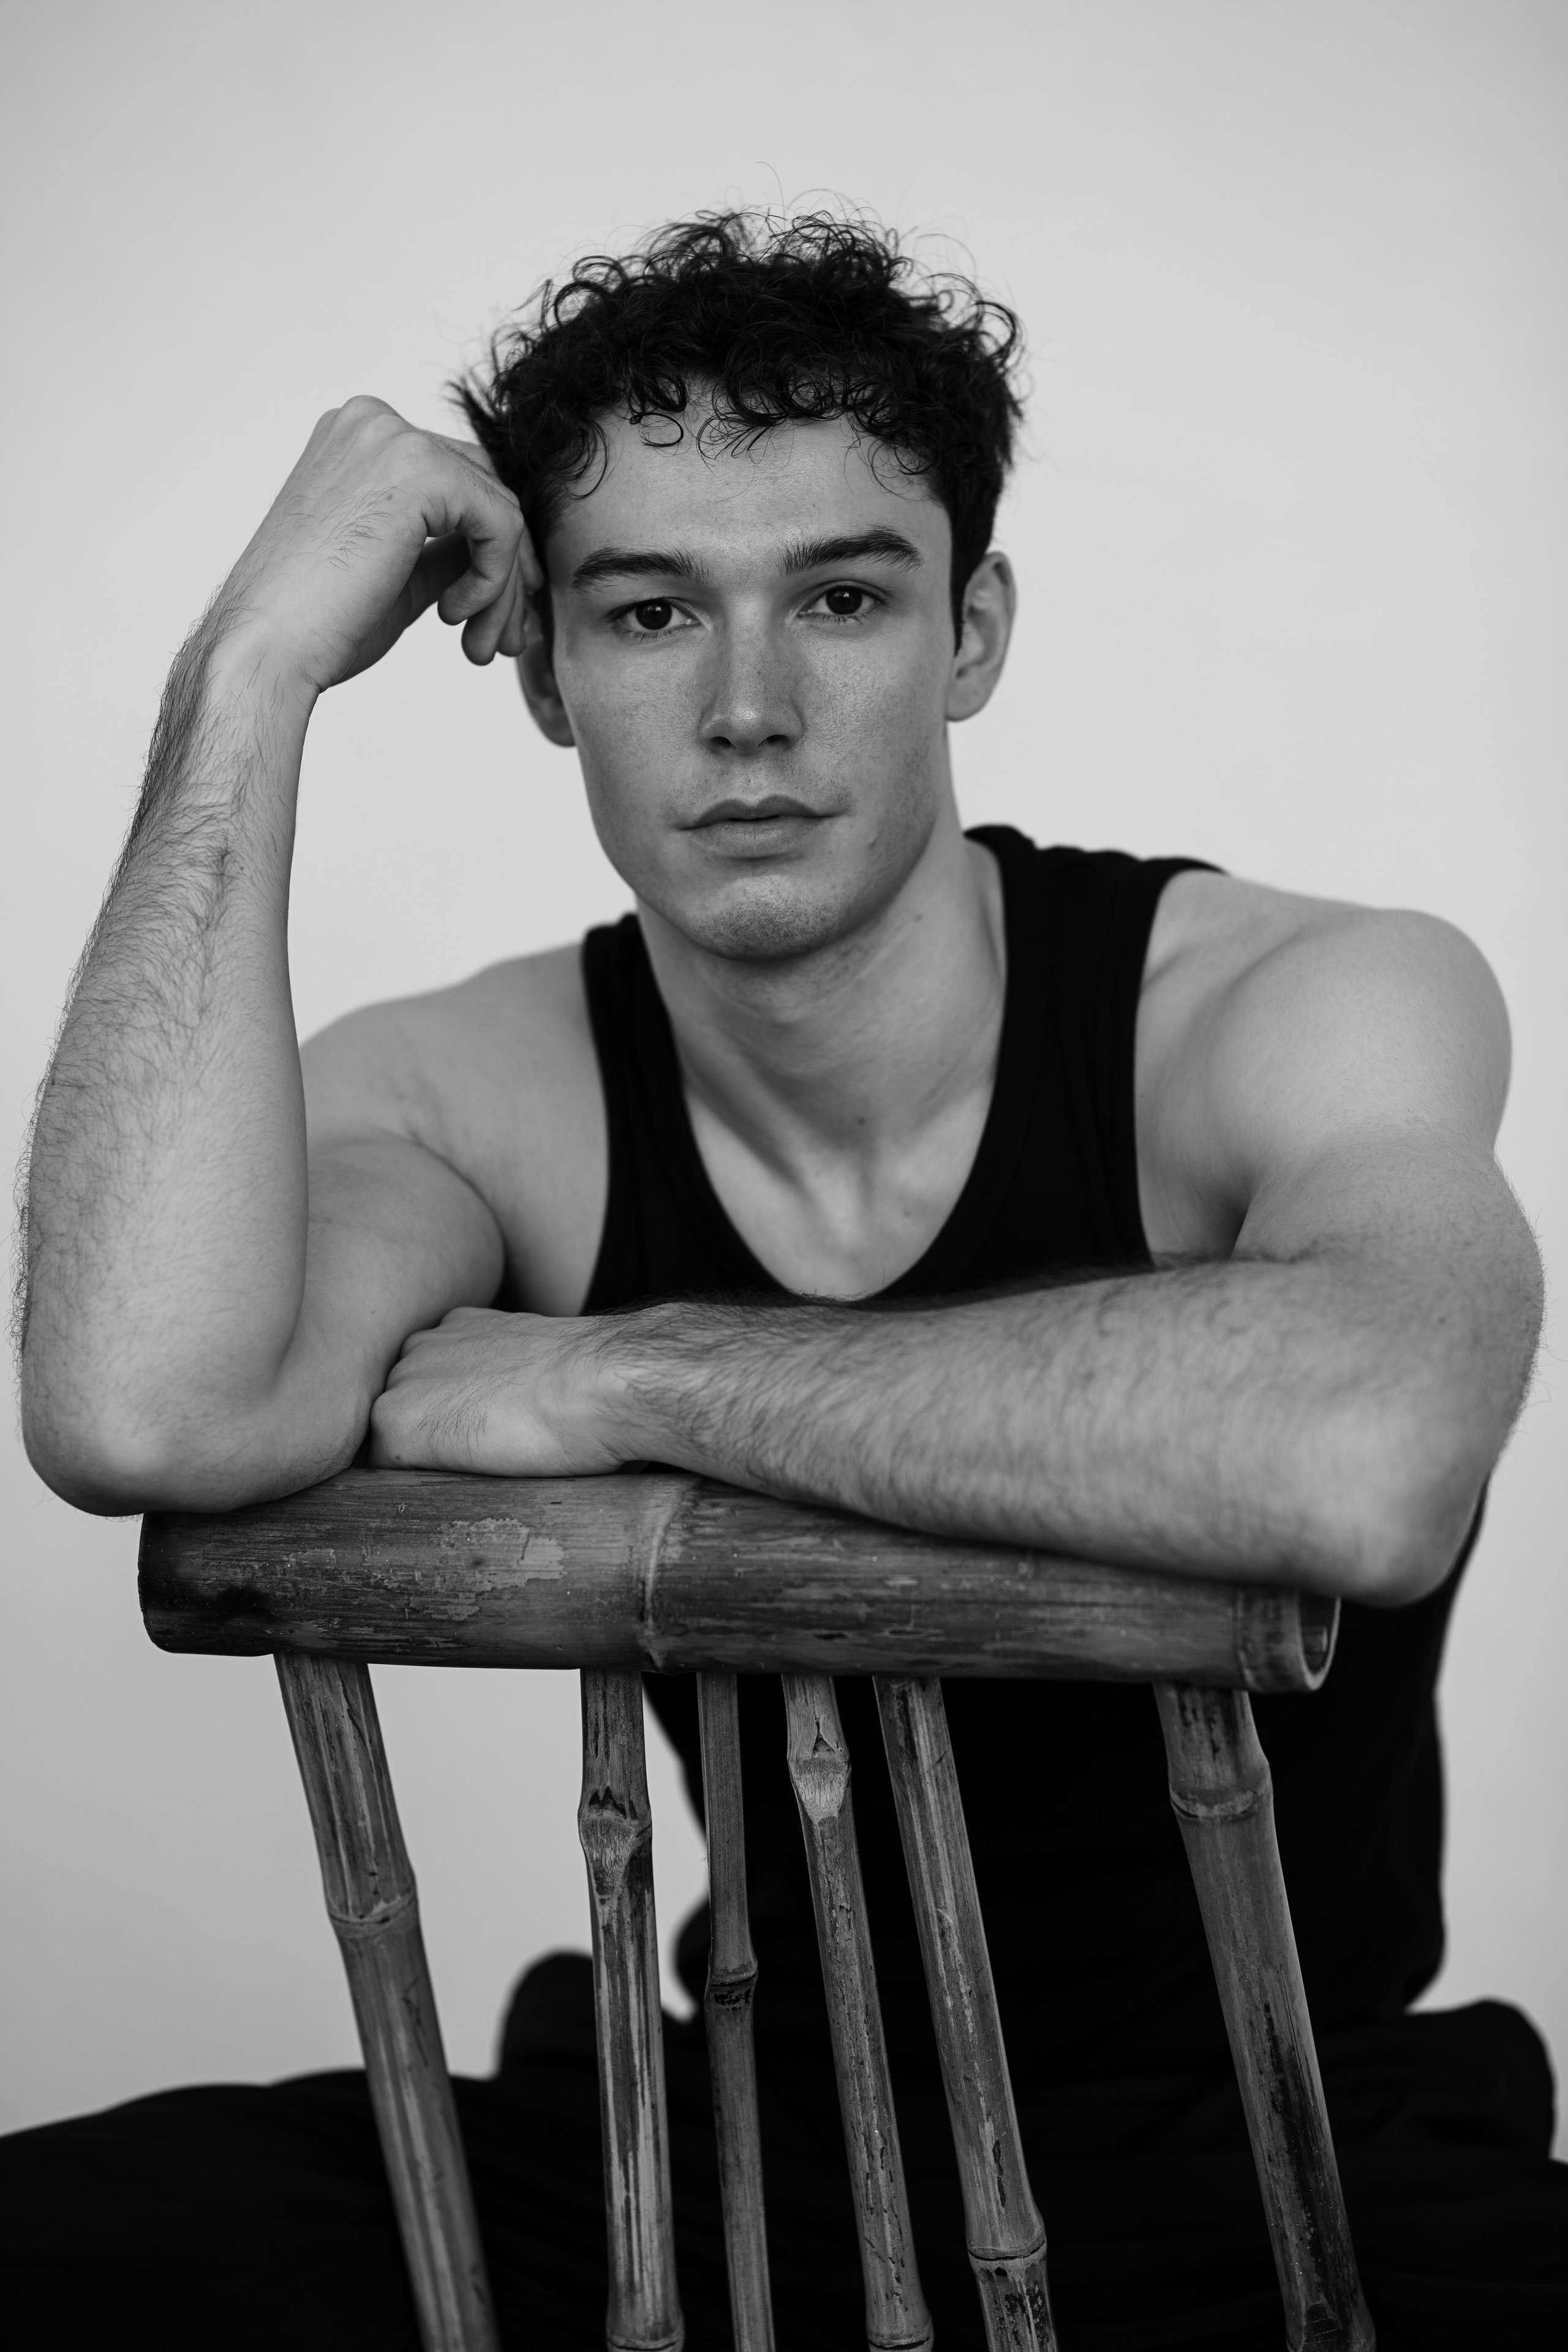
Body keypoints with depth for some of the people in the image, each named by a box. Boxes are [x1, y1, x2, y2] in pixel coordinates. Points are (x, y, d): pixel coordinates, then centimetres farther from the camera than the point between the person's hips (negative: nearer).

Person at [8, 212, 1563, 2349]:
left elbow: (1362, 1465, -39)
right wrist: (252, 674, -22)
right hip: (757, 2127, 3)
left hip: (1300, 2160, -2)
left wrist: (626, 1377, -27)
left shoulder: (1303, 1008, -15)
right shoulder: (473, 1092, -6)